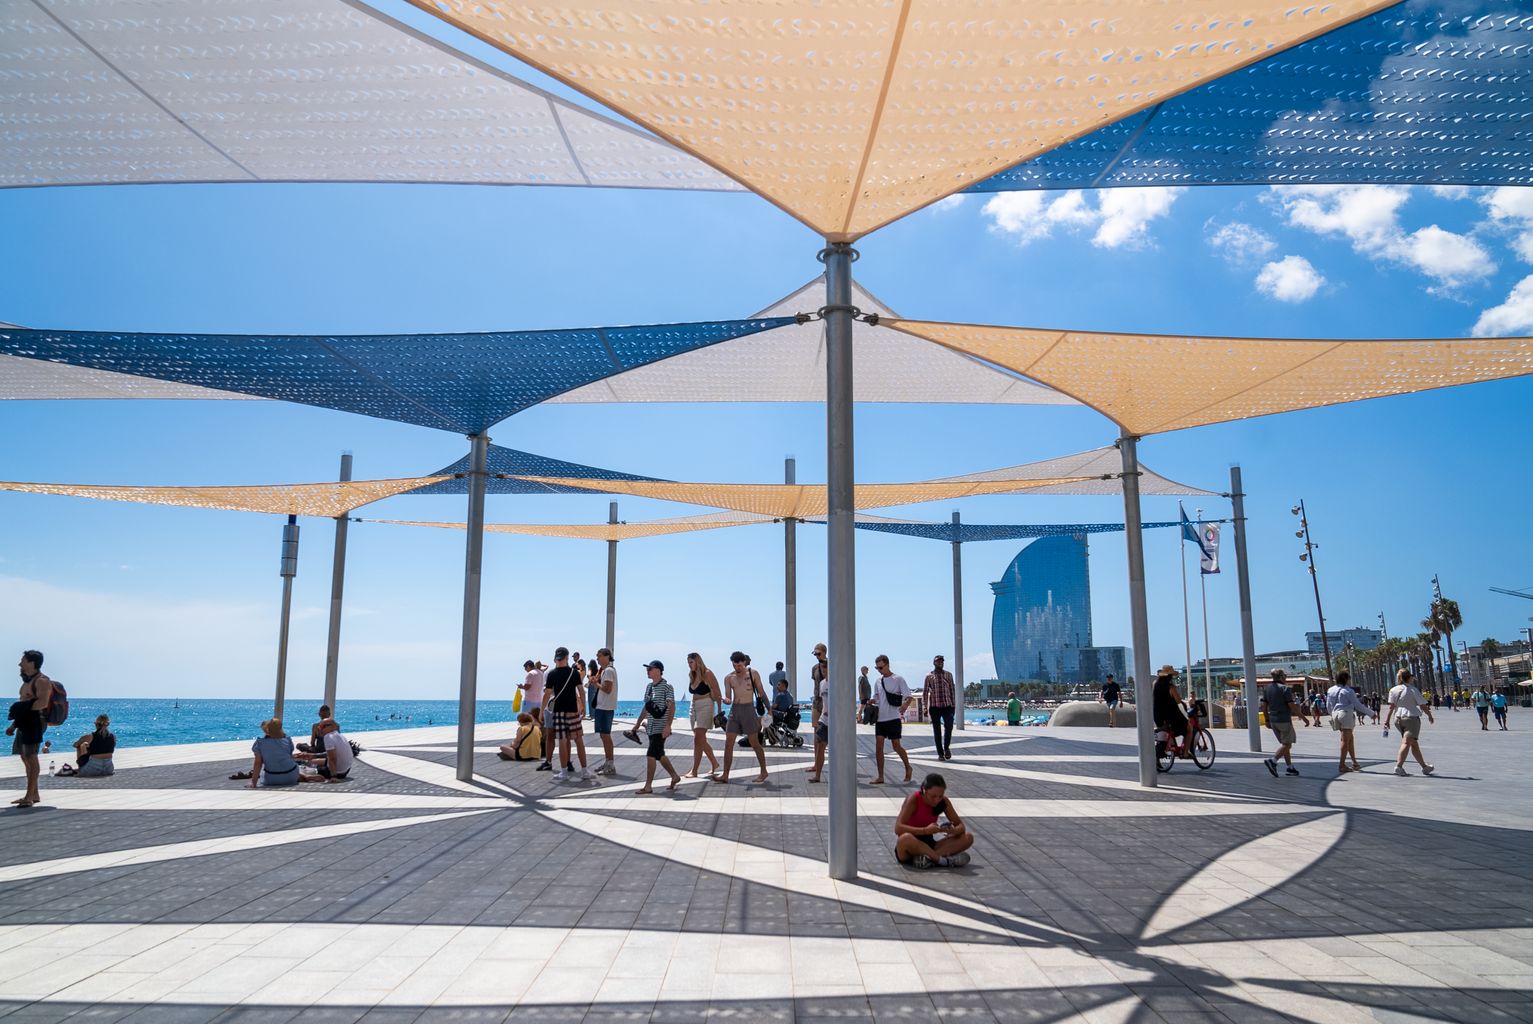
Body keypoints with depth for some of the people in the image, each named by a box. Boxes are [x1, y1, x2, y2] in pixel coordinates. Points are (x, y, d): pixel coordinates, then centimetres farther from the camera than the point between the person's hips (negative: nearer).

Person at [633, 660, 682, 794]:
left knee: (651, 755, -10)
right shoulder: (649, 687, 13)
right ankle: (675, 777, 30)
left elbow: (672, 707, -15)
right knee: (659, 755, 15)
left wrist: (668, 726, -23)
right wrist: (638, 723, 20)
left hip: (661, 727, -8)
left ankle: (647, 786, -6)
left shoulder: (666, 687, -11)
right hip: (651, 727, 8)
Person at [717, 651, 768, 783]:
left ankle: (764, 771, 15)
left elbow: (761, 693, 5)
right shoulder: (729, 678, 6)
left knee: (754, 743, 1)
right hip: (734, 710, 3)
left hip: (748, 709, -3)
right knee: (728, 743, -1)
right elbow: (728, 699, 5)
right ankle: (725, 774, 2)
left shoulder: (753, 674, -1)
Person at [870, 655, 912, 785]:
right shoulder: (878, 680, 11)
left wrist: (904, 706, -32)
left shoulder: (898, 679, -7)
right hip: (880, 718, 5)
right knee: (878, 746, -3)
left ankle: (908, 768, 27)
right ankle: (880, 777, 1)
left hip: (893, 718, -5)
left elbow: (909, 697, -12)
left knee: (896, 746, 1)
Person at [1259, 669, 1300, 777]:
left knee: (1284, 743, 14)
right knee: (1287, 744, -3)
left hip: (1273, 720, 7)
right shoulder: (1285, 688, -11)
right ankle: (1272, 761, -20)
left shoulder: (1266, 688, 10)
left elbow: (1263, 705, 9)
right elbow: (1292, 706, -14)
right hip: (1284, 720, -7)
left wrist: (1267, 720, 14)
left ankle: (1290, 768, 14)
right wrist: (1298, 707, 5)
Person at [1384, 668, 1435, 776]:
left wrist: (1387, 721, 1)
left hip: (1398, 718, 5)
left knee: (1414, 743, 15)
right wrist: (1430, 715, 14)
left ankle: (1424, 767, 25)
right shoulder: (1412, 690, -6)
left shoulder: (1393, 690, 5)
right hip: (1411, 718, -5)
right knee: (1406, 742, -11)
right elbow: (1423, 705, -2)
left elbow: (1391, 707, 0)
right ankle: (1399, 766, -23)